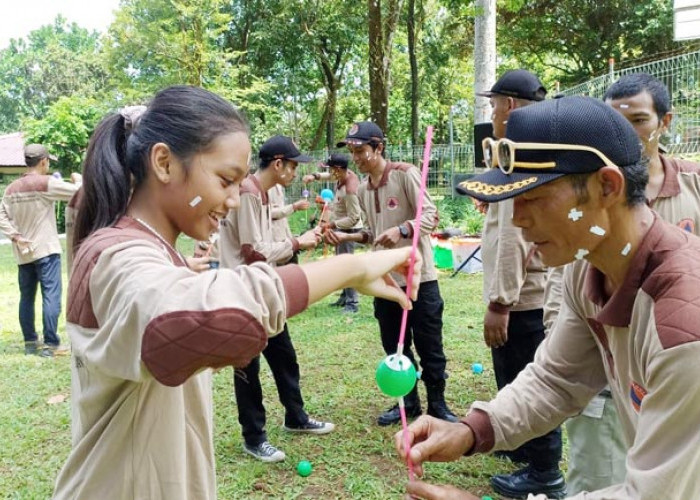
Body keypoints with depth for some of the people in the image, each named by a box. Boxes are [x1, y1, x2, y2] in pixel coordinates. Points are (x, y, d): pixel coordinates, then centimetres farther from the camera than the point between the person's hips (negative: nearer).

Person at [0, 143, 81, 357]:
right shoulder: (46, 183, -9)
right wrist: (78, 179, 9)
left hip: (23, 253, 7)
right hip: (46, 250, -7)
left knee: (26, 298, 12)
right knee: (51, 296, -5)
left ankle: (30, 342, 19)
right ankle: (51, 344, -6)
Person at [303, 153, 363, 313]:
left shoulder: (350, 190, -31)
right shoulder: (344, 174, -6)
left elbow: (353, 219, -28)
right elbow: (328, 176, 17)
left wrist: (332, 224, -24)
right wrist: (315, 176, -1)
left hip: (348, 229, -10)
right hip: (341, 227, 10)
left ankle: (352, 302, -6)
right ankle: (345, 296, 28)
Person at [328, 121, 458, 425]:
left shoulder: (406, 174, -10)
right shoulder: (362, 190, 10)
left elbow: (430, 216, -14)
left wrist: (401, 230, -30)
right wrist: (347, 237, 2)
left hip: (418, 276, -6)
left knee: (429, 346, 4)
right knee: (395, 346, 15)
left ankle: (437, 405, 20)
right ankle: (408, 402, 30)